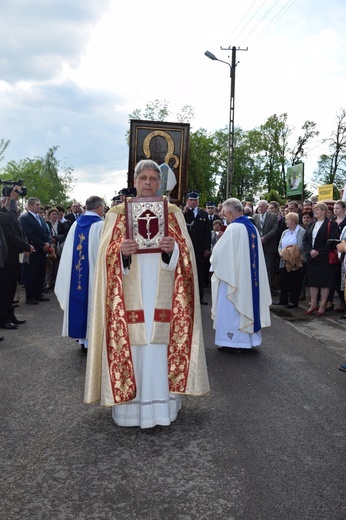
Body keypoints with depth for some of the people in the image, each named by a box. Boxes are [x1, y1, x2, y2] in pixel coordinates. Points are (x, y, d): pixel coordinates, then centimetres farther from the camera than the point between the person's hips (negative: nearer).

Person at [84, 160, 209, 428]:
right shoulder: (117, 214, 8)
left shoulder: (174, 214, 9)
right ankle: (130, 405, 11)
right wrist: (121, 252, -21)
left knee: (161, 347, 1)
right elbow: (107, 255, 0)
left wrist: (174, 249, -18)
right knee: (132, 345, -1)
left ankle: (162, 402, 14)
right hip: (131, 296, 0)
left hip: (162, 296, 1)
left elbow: (186, 255, 3)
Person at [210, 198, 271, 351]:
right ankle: (250, 337, 23)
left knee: (230, 309, 1)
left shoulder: (234, 228, -17)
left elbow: (220, 252, -13)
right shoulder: (252, 227, 7)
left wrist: (214, 263, 6)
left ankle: (232, 339, 6)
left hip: (233, 274, -8)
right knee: (247, 303, 15)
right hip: (250, 276, 8)